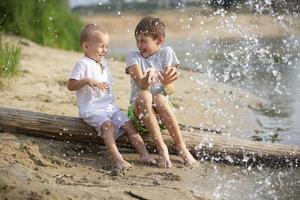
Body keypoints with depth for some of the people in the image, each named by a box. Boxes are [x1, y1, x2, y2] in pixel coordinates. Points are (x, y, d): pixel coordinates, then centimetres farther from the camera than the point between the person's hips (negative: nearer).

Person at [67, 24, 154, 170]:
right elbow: (71, 85, -15)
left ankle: (144, 155, -12)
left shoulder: (103, 64, 19)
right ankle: (117, 158, -41)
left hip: (109, 107, 8)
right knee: (108, 124, -32)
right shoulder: (83, 64, -7)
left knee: (128, 124, -9)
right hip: (91, 108, -8)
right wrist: (87, 81, -27)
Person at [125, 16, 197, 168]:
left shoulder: (166, 53, 4)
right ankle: (161, 148, -34)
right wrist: (148, 77, -40)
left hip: (162, 112, 0)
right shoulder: (134, 56, 3)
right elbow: (142, 84, -16)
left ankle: (181, 148, -29)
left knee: (159, 98, -33)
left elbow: (171, 89, -6)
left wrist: (166, 83, -30)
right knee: (144, 95, -33)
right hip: (139, 110, 0)